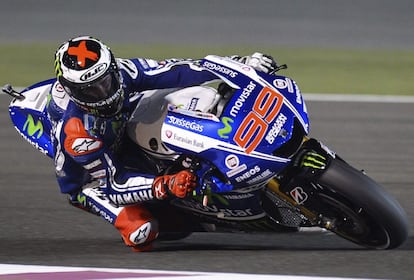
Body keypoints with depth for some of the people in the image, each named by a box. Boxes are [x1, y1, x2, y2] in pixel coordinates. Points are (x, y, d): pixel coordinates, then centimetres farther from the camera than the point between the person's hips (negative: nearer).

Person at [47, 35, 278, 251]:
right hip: (94, 181, -6)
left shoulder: (122, 72, -24)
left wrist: (242, 64, -28)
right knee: (142, 233, -29)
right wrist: (166, 186, -49)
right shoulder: (75, 130, -38)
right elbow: (112, 183, -35)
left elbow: (176, 72, -20)